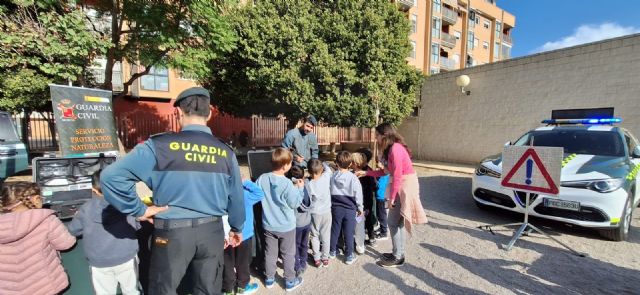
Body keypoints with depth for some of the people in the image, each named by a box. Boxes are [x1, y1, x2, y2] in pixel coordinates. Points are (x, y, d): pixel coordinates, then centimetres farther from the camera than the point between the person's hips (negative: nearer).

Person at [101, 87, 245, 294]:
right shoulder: (225, 151, -4)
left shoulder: (160, 145, -13)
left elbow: (112, 176, -17)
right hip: (212, 230, 3)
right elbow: (236, 197, 3)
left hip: (172, 232, -2)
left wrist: (139, 210, -5)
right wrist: (237, 228, 18)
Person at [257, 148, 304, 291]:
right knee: (288, 254, 15)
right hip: (286, 226, -4)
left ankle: (269, 279, 37)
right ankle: (290, 281, 30)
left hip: (268, 225, 5)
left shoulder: (262, 179, -12)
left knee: (270, 253, 21)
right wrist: (299, 188, -4)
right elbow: (295, 204, -16)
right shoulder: (287, 183, -27)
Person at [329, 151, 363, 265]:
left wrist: (330, 204, 17)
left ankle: (332, 252, 31)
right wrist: (360, 208, 6)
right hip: (350, 208, -2)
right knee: (349, 233, 7)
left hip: (336, 208, 2)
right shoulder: (353, 178, -14)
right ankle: (349, 256, 17)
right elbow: (358, 194, -7)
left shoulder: (332, 176, -6)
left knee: (335, 231, 16)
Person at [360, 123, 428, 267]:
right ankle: (399, 253, 29)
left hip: (404, 187, -10)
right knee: (398, 221, 16)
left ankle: (398, 257, 14)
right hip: (400, 186, 10)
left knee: (393, 222, -1)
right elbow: (385, 171, 13)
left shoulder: (395, 148, -21)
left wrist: (391, 197, -16)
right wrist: (365, 173, 13)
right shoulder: (390, 149, 10)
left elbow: (397, 175, -22)